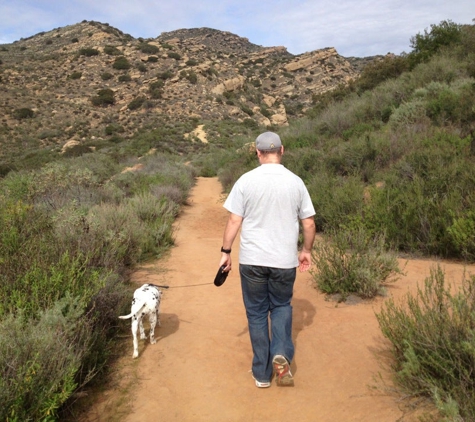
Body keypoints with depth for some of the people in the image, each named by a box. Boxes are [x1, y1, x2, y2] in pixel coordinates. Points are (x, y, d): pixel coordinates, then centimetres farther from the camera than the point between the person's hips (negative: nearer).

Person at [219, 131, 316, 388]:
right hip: (285, 260, 1)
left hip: (252, 260, -1)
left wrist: (226, 252, 4)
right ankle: (281, 354, 2)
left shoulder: (246, 181, -7)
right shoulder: (295, 182, -2)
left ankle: (262, 374, 20)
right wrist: (306, 251, 17)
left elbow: (234, 221, -7)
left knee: (257, 313, 13)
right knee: (281, 306, 23)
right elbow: (309, 224, 2)